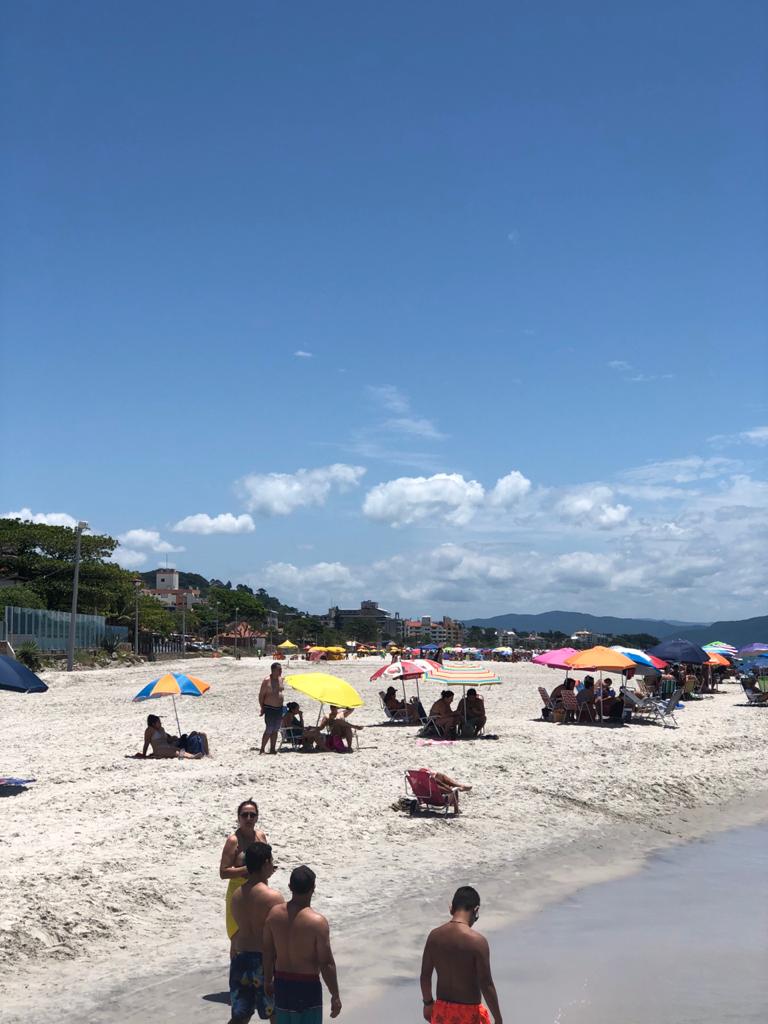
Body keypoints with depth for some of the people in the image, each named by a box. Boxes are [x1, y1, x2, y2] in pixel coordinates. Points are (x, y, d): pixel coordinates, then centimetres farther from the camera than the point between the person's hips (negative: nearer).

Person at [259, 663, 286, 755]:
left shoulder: (280, 679, 9)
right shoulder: (267, 681, -13)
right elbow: (261, 695, -10)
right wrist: (261, 707, -13)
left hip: (279, 708, 7)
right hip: (269, 708, -7)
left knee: (275, 730, 10)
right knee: (269, 730, -10)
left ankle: (272, 749, 16)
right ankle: (262, 749, -1)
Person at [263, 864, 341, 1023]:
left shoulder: (274, 913, -6)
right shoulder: (317, 922, -22)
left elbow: (268, 952, 5)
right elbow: (326, 964, -17)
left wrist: (267, 980, 19)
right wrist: (335, 996, -7)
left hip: (281, 982, 5)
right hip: (307, 985, -5)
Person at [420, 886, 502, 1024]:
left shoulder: (434, 935, -5)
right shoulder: (477, 941, -20)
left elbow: (425, 975, 4)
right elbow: (486, 985, -17)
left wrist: (428, 1003, 20)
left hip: (442, 1009, 5)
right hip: (469, 1013, -5)